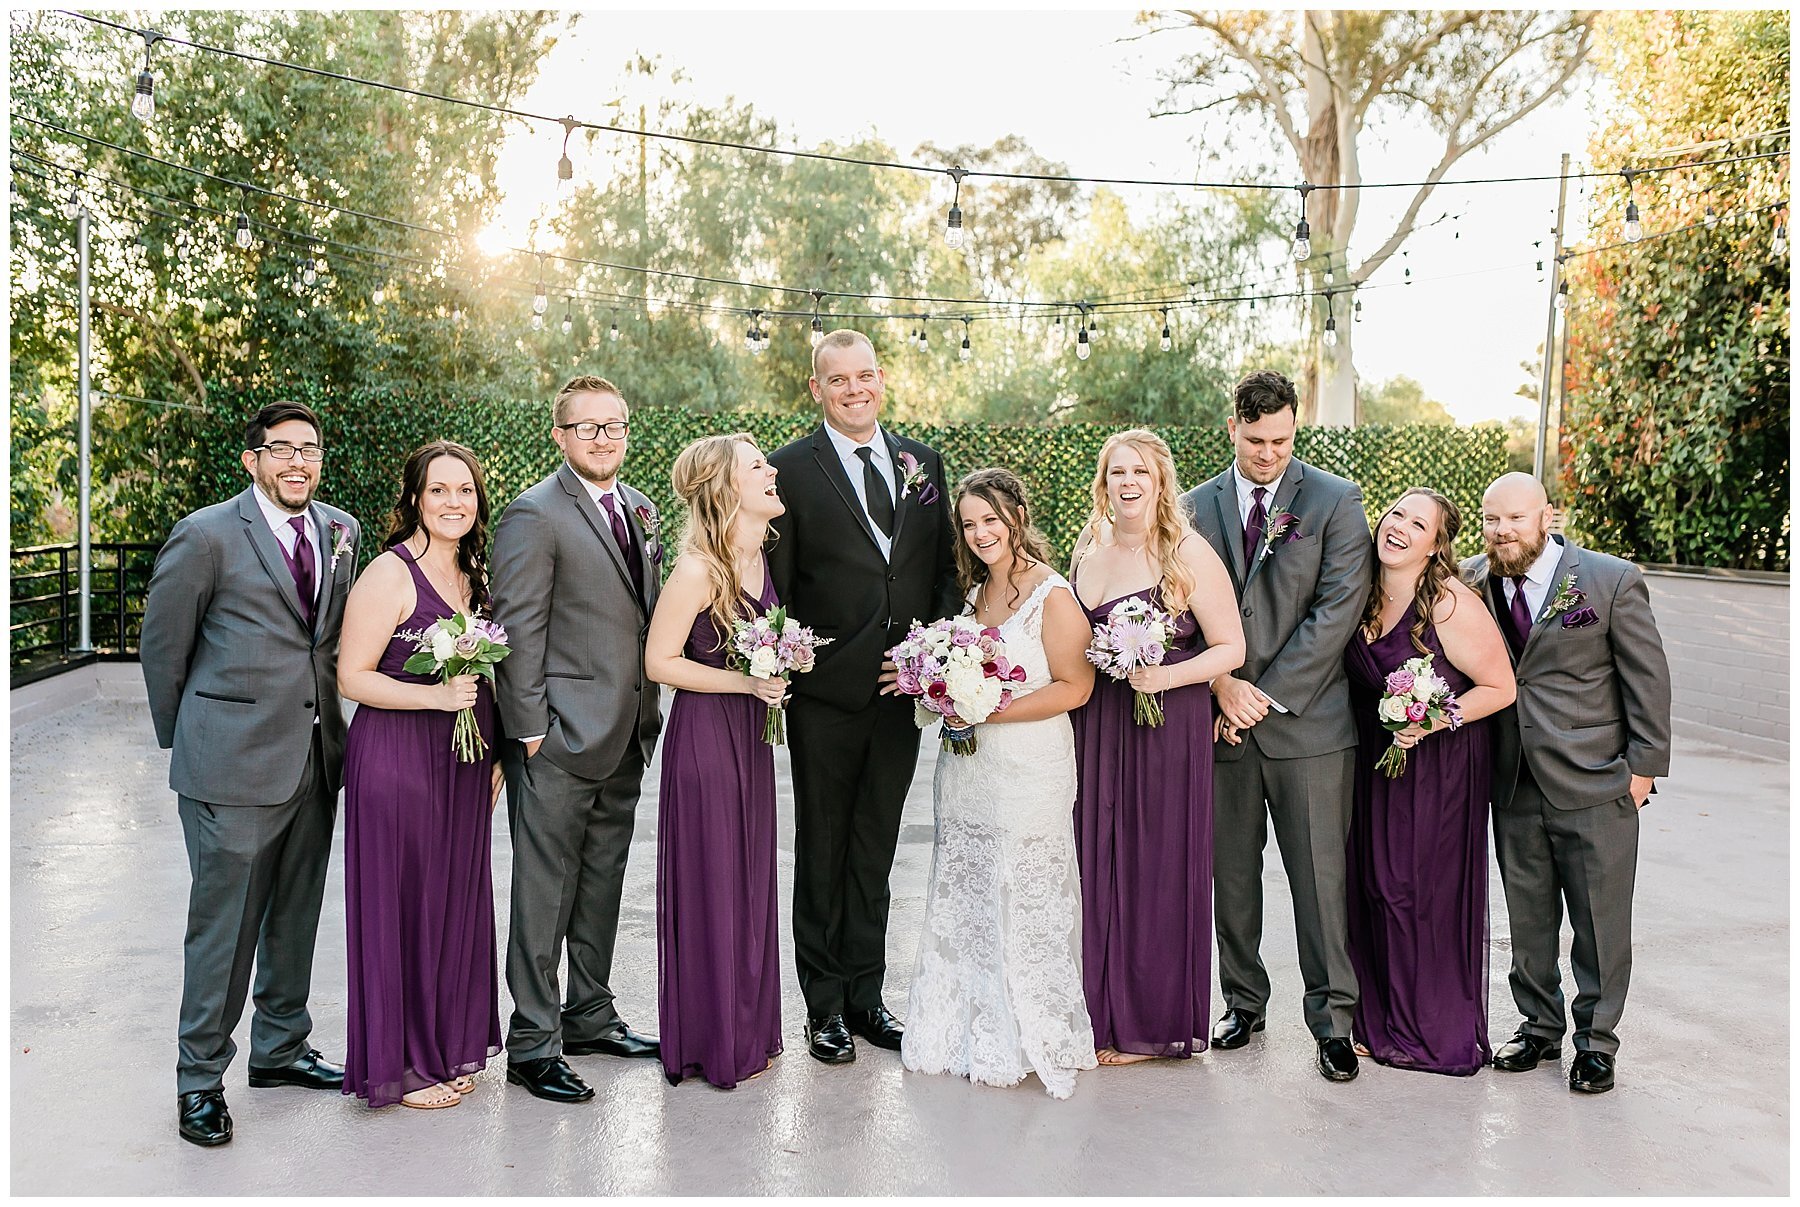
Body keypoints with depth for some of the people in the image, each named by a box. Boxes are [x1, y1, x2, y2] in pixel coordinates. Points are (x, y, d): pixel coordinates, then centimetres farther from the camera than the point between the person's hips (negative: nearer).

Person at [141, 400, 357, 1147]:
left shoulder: (340, 531, 7)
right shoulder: (206, 536, -9)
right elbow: (162, 646, -2)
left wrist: (321, 715, 15)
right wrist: (185, 743, 5)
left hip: (315, 754, 6)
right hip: (233, 762, -6)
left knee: (296, 915, 16)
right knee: (224, 923, 1)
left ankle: (280, 1049, 33)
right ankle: (199, 1079, 17)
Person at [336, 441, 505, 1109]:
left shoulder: (471, 574, 11)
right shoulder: (389, 574, -12)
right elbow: (351, 678, -13)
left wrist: (493, 753, 14)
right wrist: (436, 695, -24)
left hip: (464, 760, 7)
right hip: (397, 759, -7)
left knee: (456, 902, 13)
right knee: (400, 907, 2)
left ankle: (446, 1048, 28)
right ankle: (396, 1065, 17)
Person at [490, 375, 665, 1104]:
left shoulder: (639, 509, 12)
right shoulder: (534, 515, -11)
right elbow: (517, 630, -13)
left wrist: (646, 711, 14)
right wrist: (530, 730, -15)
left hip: (625, 737, 8)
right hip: (560, 741, -8)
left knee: (603, 881, 17)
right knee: (545, 892, 1)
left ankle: (590, 1017, 31)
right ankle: (533, 1043, 12)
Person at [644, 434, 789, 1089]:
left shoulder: (759, 557, 5)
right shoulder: (698, 571, -20)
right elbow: (659, 661, -16)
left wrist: (776, 673, 4)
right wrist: (744, 682, -18)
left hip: (749, 734, 8)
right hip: (705, 734, -8)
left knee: (750, 879, 15)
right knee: (711, 883, 3)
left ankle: (749, 1029, 30)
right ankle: (712, 1042, 20)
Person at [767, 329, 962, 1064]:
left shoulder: (922, 463, 9)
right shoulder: (790, 469, -4)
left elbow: (947, 564, 10)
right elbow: (773, 585, -5)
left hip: (904, 688, 4)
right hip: (827, 692, -4)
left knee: (875, 850, 15)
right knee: (823, 851, 8)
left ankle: (866, 996, 27)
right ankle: (825, 1005, 20)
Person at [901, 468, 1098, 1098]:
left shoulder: (1052, 596, -13)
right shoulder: (976, 590, 11)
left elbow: (1074, 686, -17)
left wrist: (991, 712, -21)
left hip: (1028, 775, -7)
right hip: (966, 768, 7)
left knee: (1021, 905, 4)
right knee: (963, 901, 13)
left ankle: (1025, 1042, 21)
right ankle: (967, 1031, 29)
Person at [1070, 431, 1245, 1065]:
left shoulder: (1189, 554, -7)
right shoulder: (1087, 549, 10)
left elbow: (1231, 648, -7)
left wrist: (1165, 676, -20)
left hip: (1167, 730, -5)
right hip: (1095, 728, 5)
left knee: (1155, 870, 1)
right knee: (1097, 866, 7)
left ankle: (1153, 1024, 15)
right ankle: (1102, 1011, 21)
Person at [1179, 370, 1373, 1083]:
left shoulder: (1336, 501, -1)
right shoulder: (1197, 507, 8)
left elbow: (1338, 608, -9)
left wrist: (1268, 695, -12)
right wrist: (1222, 686, -9)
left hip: (1307, 722, -3)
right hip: (1223, 723, 3)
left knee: (1320, 878, 1)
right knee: (1230, 875, 11)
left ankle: (1333, 1019, 13)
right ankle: (1244, 1001, 27)